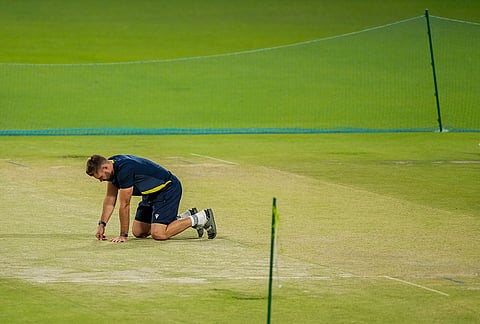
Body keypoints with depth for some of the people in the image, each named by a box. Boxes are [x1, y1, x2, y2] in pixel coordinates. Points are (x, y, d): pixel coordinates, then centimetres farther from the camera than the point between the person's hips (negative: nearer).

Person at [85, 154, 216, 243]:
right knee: (138, 232, 8)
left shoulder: (124, 170, -30)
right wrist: (102, 224, 5)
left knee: (158, 234, -22)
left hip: (169, 189, -10)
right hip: (153, 193, 10)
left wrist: (123, 235, -16)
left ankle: (201, 218, -4)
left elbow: (124, 205, -24)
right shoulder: (112, 167, -1)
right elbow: (110, 199, 10)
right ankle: (186, 217, 19)